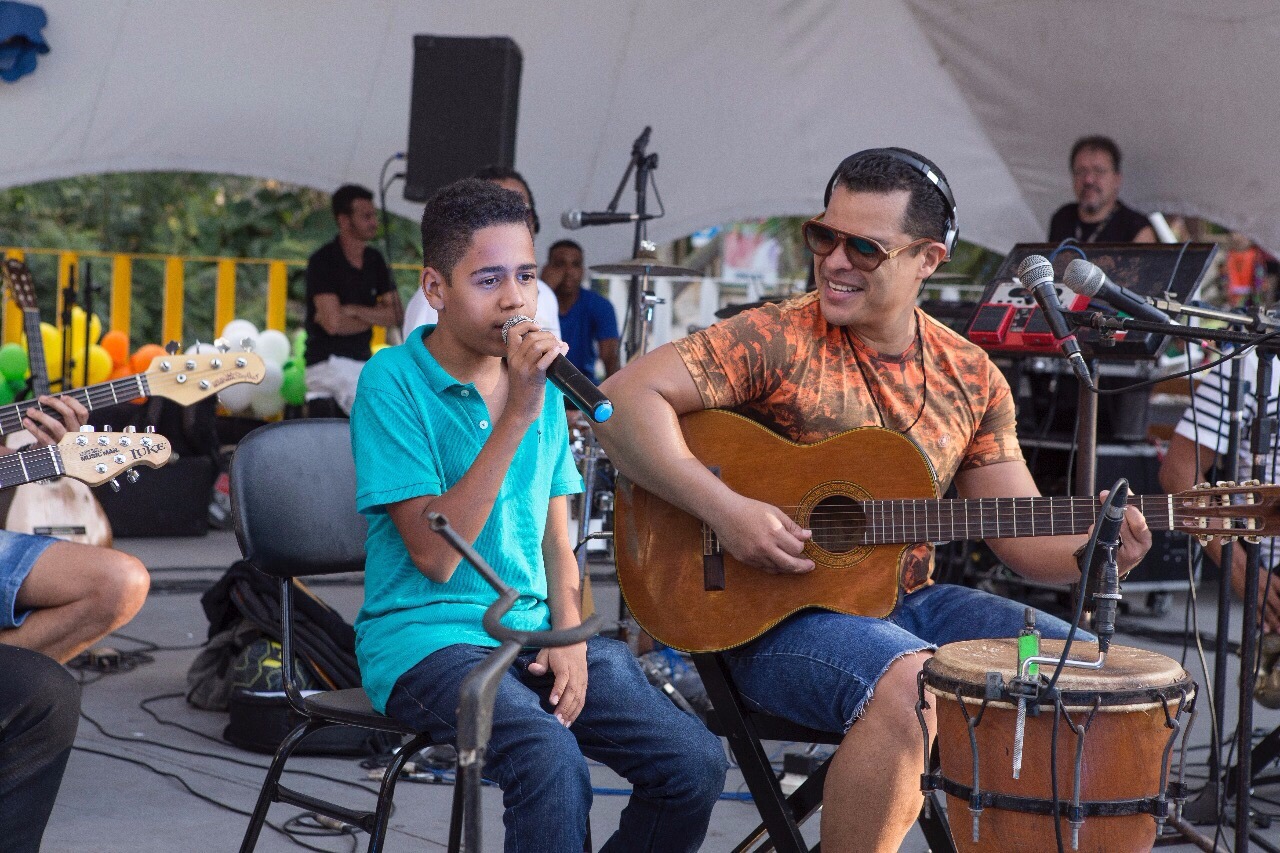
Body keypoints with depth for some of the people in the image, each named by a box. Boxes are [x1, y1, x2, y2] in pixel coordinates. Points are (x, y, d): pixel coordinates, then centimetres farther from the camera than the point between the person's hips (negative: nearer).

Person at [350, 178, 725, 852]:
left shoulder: (540, 385, 10)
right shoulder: (393, 381, -9)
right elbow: (435, 556, -17)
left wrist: (569, 639, -4)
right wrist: (516, 418, -20)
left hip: (532, 630, 6)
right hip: (426, 637, -6)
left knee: (695, 763, -12)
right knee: (553, 761, -34)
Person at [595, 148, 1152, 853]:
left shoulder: (970, 376, 6)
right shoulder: (778, 340, -10)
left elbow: (1020, 533, 8)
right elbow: (623, 399, -19)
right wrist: (725, 511, -27)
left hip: (909, 603, 6)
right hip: (773, 615, -6)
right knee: (911, 685, -34)